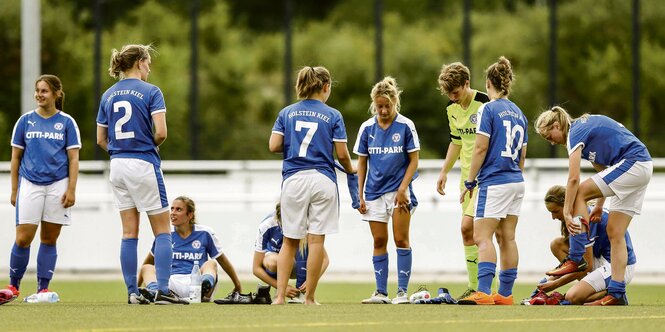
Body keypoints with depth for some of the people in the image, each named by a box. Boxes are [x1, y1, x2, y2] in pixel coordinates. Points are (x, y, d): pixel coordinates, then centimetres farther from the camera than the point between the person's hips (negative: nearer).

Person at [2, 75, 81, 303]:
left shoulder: (67, 123, 4)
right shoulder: (25, 121, 7)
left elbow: (73, 159, 3)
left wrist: (71, 190, -5)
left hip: (58, 185, 0)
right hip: (30, 184, 0)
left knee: (49, 239, 3)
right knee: (23, 238, -7)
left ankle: (43, 288, 8)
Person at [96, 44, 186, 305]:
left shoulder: (108, 95, 9)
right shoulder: (150, 92, -7)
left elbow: (101, 140, 10)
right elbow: (161, 132, -16)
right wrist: (152, 146, 4)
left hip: (118, 166, 5)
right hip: (144, 165, -5)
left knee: (129, 232, 8)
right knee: (162, 230, 1)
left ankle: (132, 292, 5)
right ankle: (163, 290, -8)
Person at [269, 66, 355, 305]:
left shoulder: (286, 113, 8)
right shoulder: (333, 116, 0)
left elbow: (273, 146, 0)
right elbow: (342, 153, -1)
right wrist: (350, 169, 19)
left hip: (293, 180, 2)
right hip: (322, 180, -2)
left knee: (290, 241, 9)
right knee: (316, 241, 1)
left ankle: (280, 296, 0)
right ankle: (310, 298, 1)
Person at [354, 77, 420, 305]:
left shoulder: (406, 126, -5)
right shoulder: (367, 128, 3)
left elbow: (414, 160, -3)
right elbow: (362, 163, 9)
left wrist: (403, 188, -13)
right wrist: (360, 195, 5)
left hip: (398, 190, -3)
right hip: (374, 192, 3)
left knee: (401, 240, -7)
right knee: (379, 241, 5)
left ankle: (402, 292, -4)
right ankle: (381, 292, 9)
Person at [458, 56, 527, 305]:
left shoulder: (488, 109, -8)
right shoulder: (519, 113, 14)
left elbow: (481, 148, -12)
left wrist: (470, 182, -6)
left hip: (494, 182, -8)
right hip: (516, 182, 8)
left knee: (482, 237, -11)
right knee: (508, 238, 9)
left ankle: (484, 292, -22)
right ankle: (505, 293, 10)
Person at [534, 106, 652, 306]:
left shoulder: (576, 133, -8)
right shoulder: (588, 125, 20)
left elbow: (573, 179, -14)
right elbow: (604, 172, 23)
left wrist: (567, 212, -11)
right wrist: (599, 205, 20)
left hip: (631, 163, -10)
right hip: (645, 166, 10)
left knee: (580, 192, -7)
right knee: (615, 233, 6)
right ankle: (617, 293, 3)